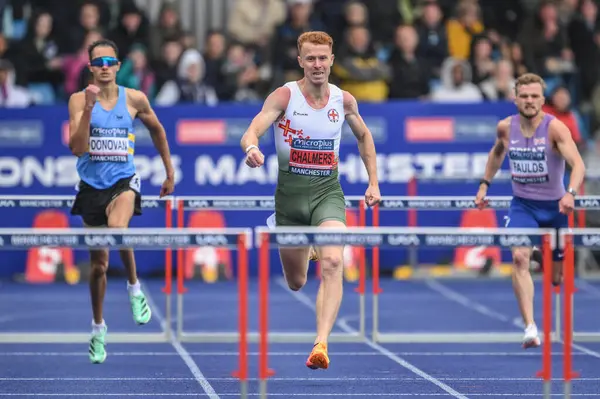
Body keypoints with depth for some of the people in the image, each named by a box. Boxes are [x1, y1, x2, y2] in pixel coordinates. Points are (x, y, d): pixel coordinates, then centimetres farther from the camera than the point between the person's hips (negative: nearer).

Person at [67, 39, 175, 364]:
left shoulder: (135, 99, -2)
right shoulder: (79, 100, -5)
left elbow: (157, 130, 16)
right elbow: (77, 148, -14)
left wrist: (169, 172, 20)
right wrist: (88, 109, -24)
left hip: (123, 181, -1)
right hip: (92, 186, 1)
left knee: (117, 227, -35)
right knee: (98, 263, 10)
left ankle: (134, 286, -9)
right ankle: (98, 328, 29)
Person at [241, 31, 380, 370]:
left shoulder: (344, 100, 0)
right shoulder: (284, 96, -10)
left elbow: (364, 136, 20)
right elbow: (252, 132, -23)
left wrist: (374, 182, 14)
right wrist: (252, 148, -47)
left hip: (327, 192, 1)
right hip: (290, 191, 0)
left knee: (333, 263, -26)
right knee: (296, 283, 12)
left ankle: (322, 344, -33)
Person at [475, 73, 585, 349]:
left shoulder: (555, 128, -18)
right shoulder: (506, 127, -5)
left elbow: (578, 164, -31)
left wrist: (571, 193, -47)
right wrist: (485, 184, 16)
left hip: (554, 205, -1)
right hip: (522, 204, 1)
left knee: (556, 277, 11)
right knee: (519, 257, -25)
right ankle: (530, 328, -30)